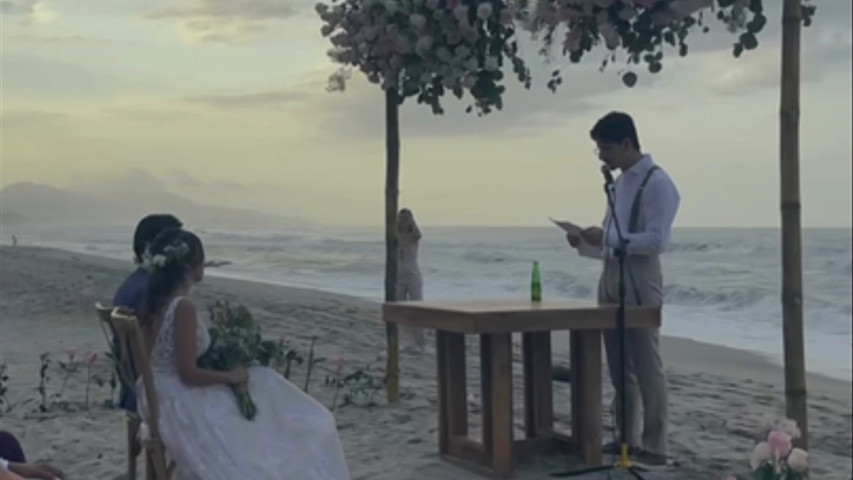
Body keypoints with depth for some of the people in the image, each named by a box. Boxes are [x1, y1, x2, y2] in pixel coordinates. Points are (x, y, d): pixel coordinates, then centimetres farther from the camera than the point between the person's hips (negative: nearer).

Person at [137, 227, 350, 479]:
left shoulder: (156, 301, 3)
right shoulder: (183, 308, -25)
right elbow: (188, 374, -25)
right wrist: (230, 377, -10)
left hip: (163, 397, 10)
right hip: (180, 405, -10)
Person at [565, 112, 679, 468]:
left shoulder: (657, 183, -10)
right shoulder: (619, 183, 16)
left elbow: (657, 240, -19)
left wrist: (606, 238, -21)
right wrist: (586, 243, 3)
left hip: (639, 282, -9)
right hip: (611, 278, 9)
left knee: (646, 367, -4)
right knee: (619, 367, 13)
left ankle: (654, 447, 2)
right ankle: (626, 438, 22)